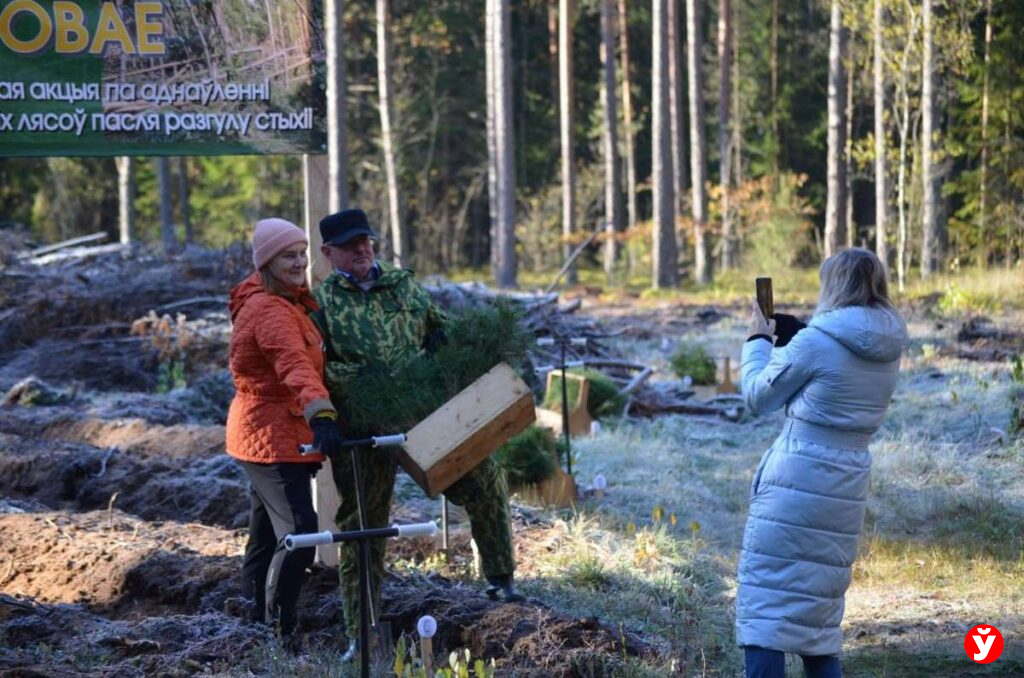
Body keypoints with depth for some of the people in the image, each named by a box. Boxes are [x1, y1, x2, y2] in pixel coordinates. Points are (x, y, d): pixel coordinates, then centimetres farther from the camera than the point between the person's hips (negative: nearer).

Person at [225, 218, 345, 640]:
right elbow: (295, 368, -39)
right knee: (300, 534, -15)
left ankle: (253, 619, 26)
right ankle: (279, 634, -11)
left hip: (269, 436, 11)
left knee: (266, 537, 17)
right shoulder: (270, 311, -22)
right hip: (272, 438, -11)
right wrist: (321, 418, -52)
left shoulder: (289, 302, 12)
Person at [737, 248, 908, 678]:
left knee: (767, 598, -3)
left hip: (796, 482, -7)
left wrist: (758, 341, 14)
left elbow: (758, 397, -1)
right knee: (818, 603, 17)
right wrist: (788, 341, 18)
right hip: (846, 488, 7)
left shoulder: (816, 342, -13)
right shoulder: (889, 349, 6)